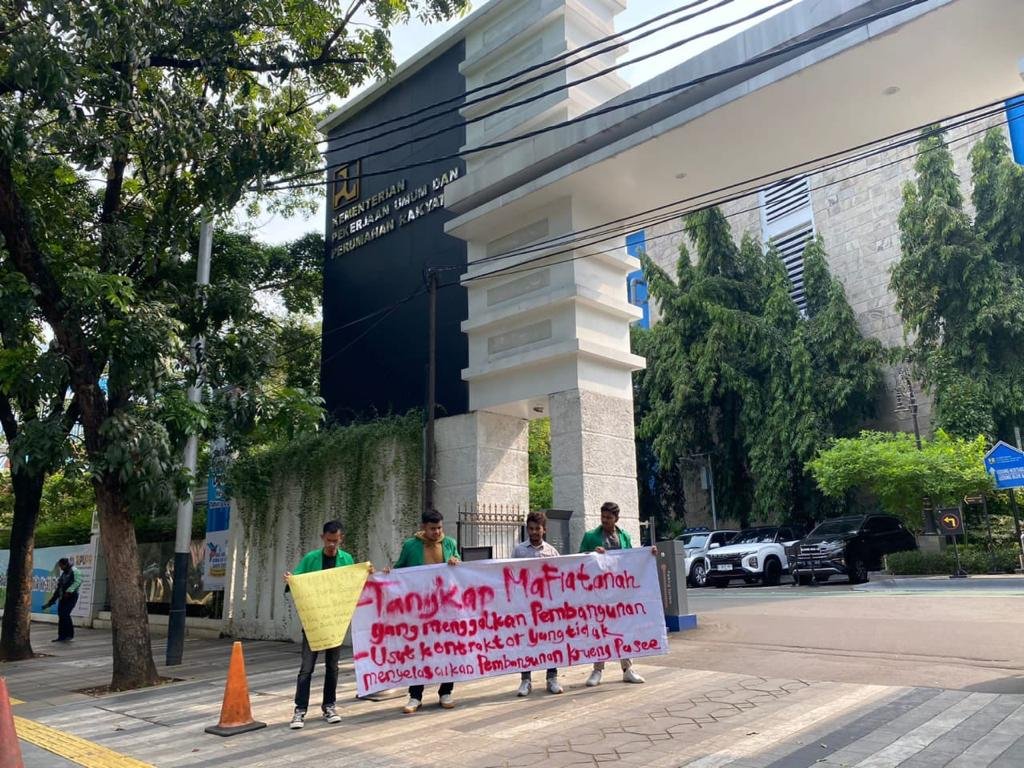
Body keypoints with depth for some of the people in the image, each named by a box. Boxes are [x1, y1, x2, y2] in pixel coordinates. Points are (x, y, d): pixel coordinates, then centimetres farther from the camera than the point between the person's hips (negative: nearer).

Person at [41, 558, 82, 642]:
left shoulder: (74, 571, -8)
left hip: (71, 597, -9)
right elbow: (59, 586, 22)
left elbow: (78, 581, -23)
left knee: (65, 614, -15)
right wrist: (51, 600, 18)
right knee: (61, 616, 7)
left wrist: (69, 591, -29)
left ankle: (70, 635, -7)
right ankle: (61, 636, 13)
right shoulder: (63, 573, 18)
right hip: (63, 597, 9)